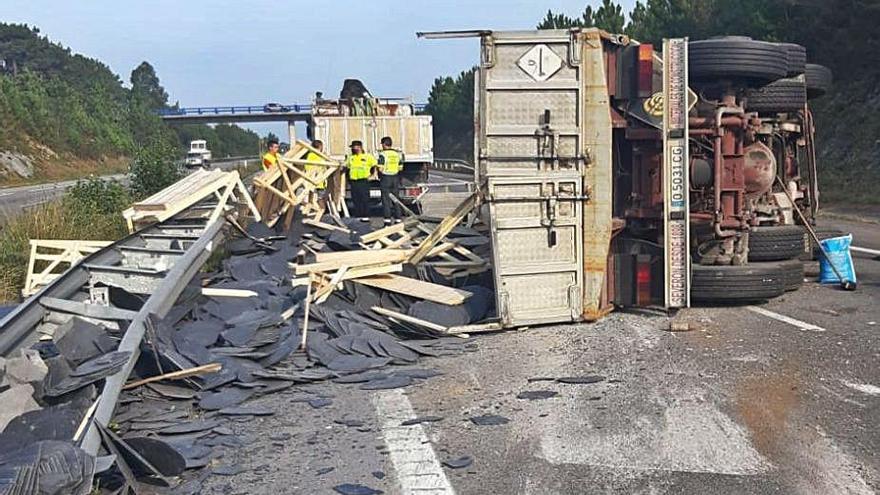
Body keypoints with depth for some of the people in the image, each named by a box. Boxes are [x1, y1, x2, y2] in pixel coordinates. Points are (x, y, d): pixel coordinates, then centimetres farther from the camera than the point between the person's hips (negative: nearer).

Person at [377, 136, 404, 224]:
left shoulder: (383, 154, -10)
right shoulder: (397, 153, 7)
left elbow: (380, 168, -13)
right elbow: (400, 167, 8)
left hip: (385, 178, -5)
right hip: (395, 178, 5)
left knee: (386, 200, -1)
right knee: (395, 199, 11)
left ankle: (387, 220, -4)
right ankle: (398, 219, 12)